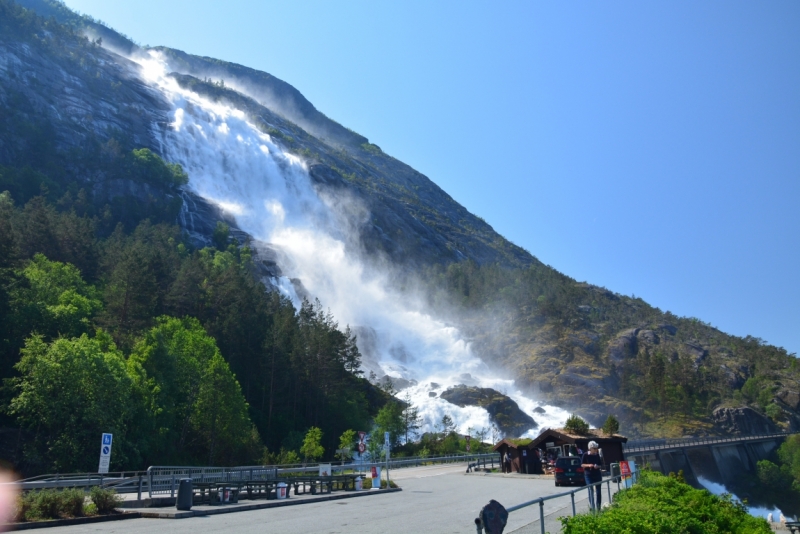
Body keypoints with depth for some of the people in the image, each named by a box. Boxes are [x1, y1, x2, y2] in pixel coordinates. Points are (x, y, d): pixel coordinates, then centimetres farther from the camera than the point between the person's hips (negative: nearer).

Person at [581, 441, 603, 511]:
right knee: (591, 489, -12)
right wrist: (588, 465, -18)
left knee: (598, 490, 7)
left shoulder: (597, 455, 5)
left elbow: (601, 465, 11)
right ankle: (592, 505, -11)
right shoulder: (585, 455, -5)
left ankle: (598, 506, 19)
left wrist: (598, 466, -11)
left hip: (597, 474, 4)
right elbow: (582, 464, -1)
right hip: (588, 475, -4)